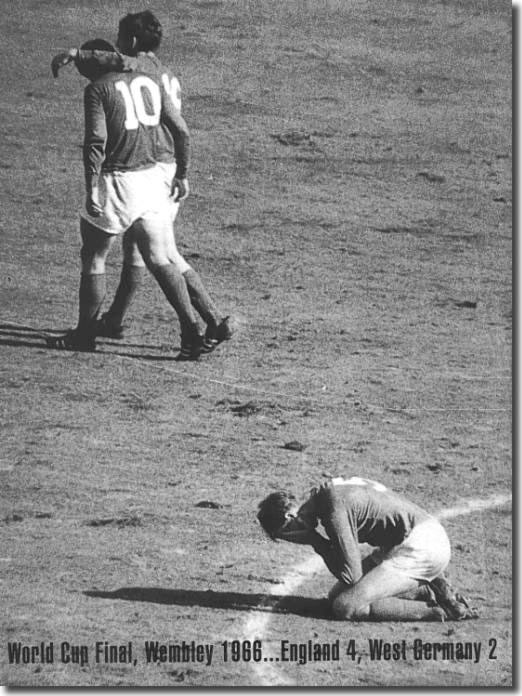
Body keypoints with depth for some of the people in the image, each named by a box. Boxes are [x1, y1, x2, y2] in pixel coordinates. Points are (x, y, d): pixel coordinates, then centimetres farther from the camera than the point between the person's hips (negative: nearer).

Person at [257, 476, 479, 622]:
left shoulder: (334, 510, -20)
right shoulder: (324, 494, 9)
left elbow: (350, 575, -19)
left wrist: (316, 542, -9)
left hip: (423, 547, -10)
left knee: (344, 608, -16)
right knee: (336, 596, 13)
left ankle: (439, 611, -13)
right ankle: (425, 591, 6)